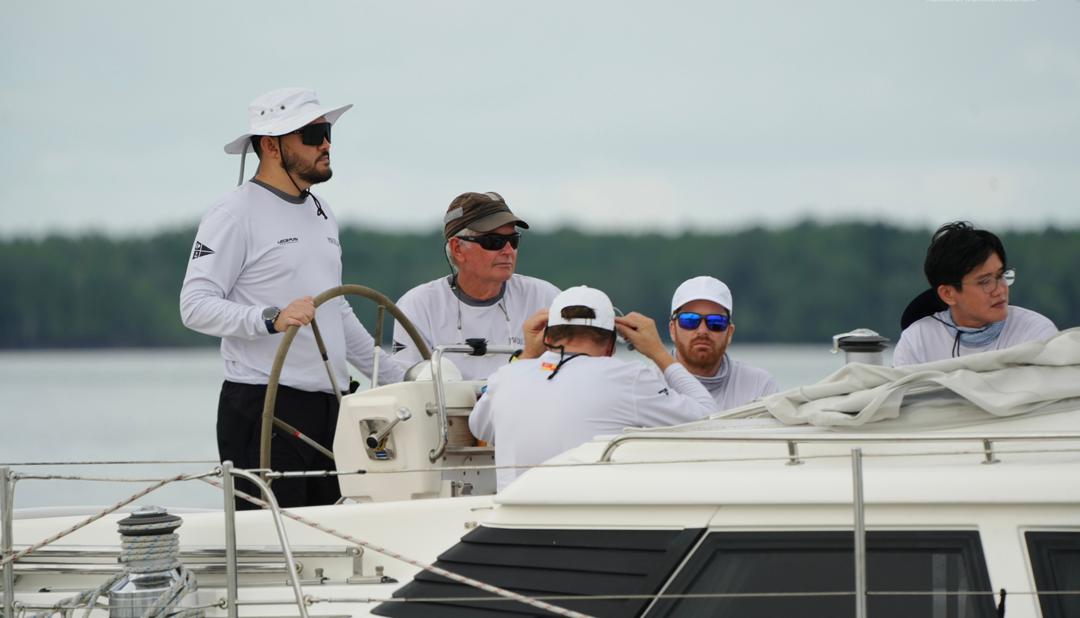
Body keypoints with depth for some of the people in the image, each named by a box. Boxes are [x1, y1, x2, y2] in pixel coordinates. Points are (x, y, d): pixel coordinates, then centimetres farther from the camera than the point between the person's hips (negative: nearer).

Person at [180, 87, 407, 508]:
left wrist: (398, 378, 26)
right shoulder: (235, 213, -6)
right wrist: (273, 318, -29)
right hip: (264, 406, -8)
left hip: (328, 406, 8)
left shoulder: (322, 213, 20)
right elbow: (195, 305, -15)